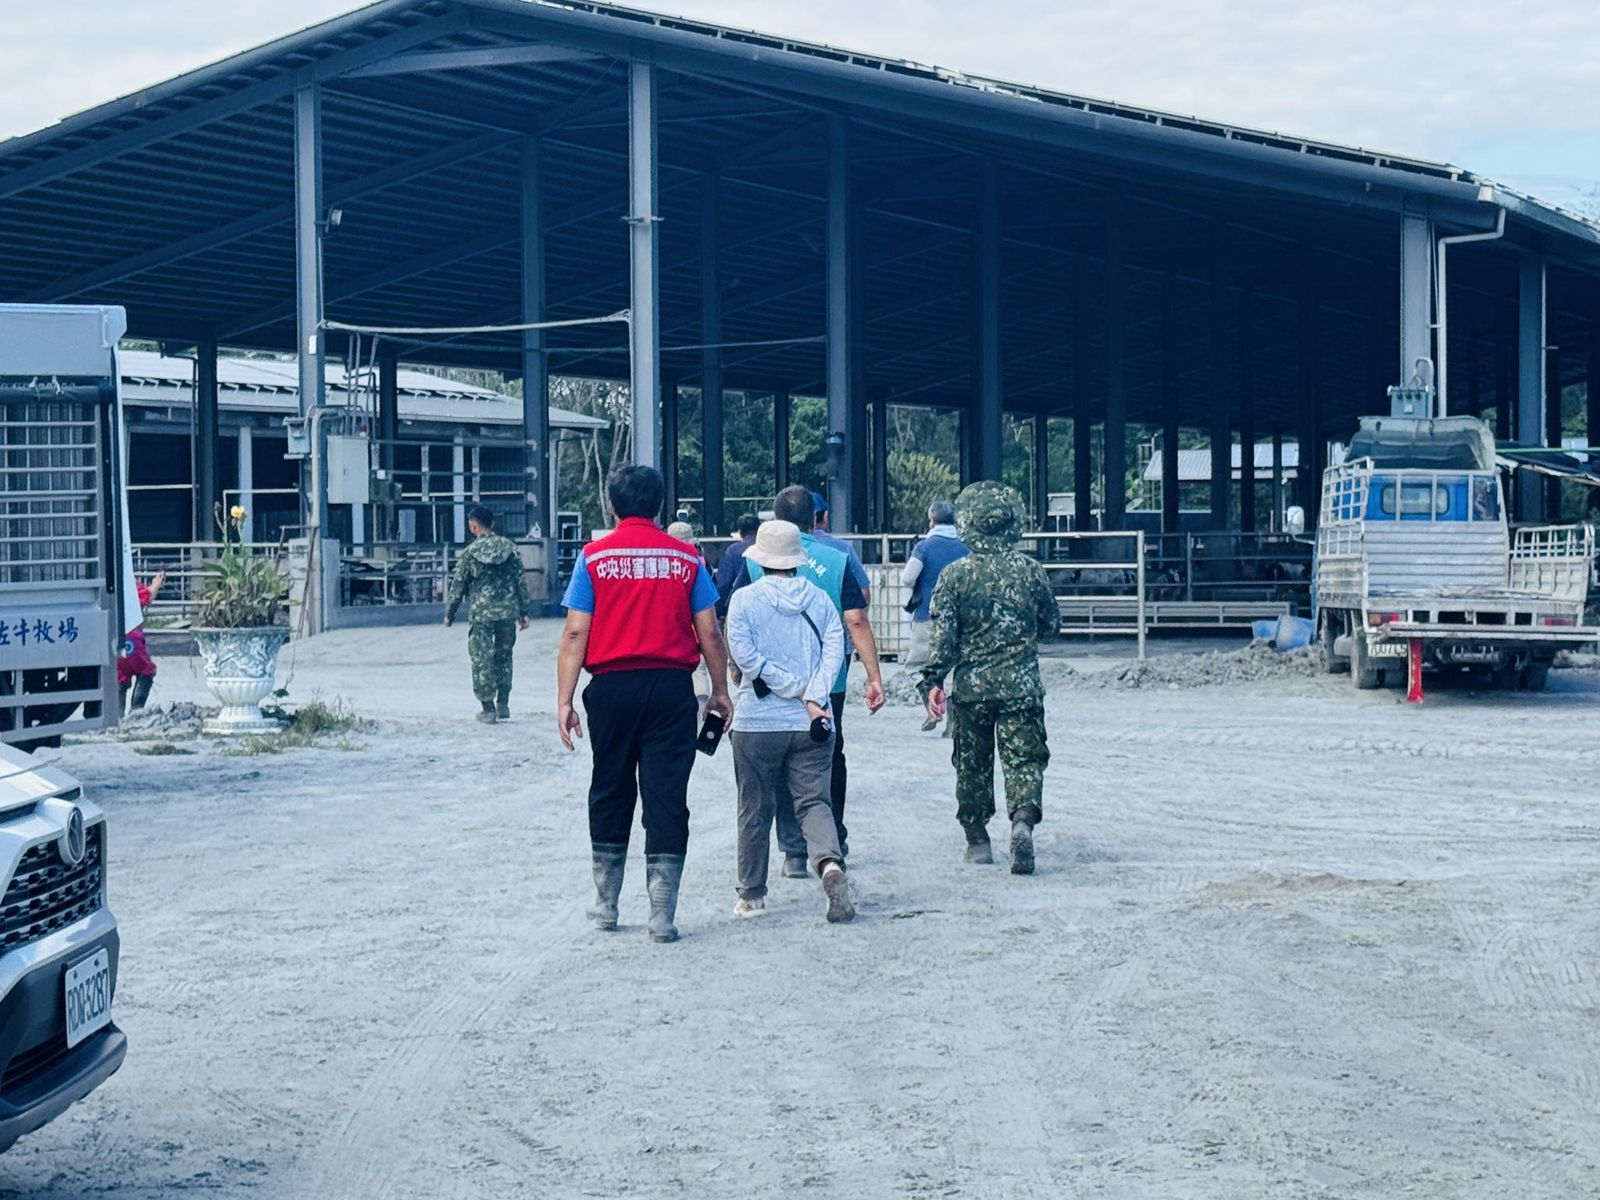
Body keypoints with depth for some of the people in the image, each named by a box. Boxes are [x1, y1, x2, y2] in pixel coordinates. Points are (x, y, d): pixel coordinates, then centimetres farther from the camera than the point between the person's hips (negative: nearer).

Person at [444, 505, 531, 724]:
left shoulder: (470, 553, -6)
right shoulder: (510, 548, 2)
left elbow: (457, 586, -1)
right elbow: (520, 581, 5)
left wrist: (449, 614, 11)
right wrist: (523, 611, 12)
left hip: (481, 614, -3)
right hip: (508, 612, 3)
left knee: (482, 660, 3)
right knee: (504, 657, 16)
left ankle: (488, 708, 3)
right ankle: (503, 705, 17)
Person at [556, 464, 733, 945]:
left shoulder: (594, 557, 0)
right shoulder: (685, 558, 3)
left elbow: (575, 634, -4)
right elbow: (709, 632, 3)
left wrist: (564, 699, -1)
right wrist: (720, 691, 14)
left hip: (612, 686, 0)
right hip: (671, 687, 0)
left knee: (610, 794, 14)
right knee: (666, 798, 1)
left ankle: (606, 904, 24)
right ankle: (663, 915, -3)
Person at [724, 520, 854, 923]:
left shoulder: (744, 599, -3)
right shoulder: (819, 599, 5)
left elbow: (746, 657, -12)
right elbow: (835, 649, -6)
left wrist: (799, 691, -8)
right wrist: (813, 696, -13)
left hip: (757, 723, -2)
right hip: (810, 724, 2)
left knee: (755, 809, 10)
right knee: (814, 802, 3)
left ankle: (751, 894, 20)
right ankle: (830, 863, -26)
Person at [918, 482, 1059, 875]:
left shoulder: (955, 575, -5)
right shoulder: (1030, 570, 0)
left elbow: (942, 635, -10)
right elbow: (1052, 628, 9)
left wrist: (932, 681, -7)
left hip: (971, 686, 0)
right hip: (1022, 686, 0)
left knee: (972, 764, 14)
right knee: (1023, 759, 1)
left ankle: (977, 840, 20)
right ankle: (1023, 820, -24)